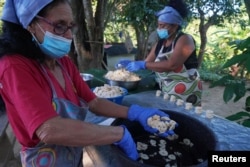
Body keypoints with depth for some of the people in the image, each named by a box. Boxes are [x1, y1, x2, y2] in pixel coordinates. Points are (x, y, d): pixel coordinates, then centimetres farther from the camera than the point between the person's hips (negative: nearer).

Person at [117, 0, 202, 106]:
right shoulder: (159, 44, 7)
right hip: (166, 94, 6)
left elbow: (171, 65, -27)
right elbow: (147, 62, 9)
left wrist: (143, 65, -27)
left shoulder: (184, 39, -12)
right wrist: (131, 63, -9)